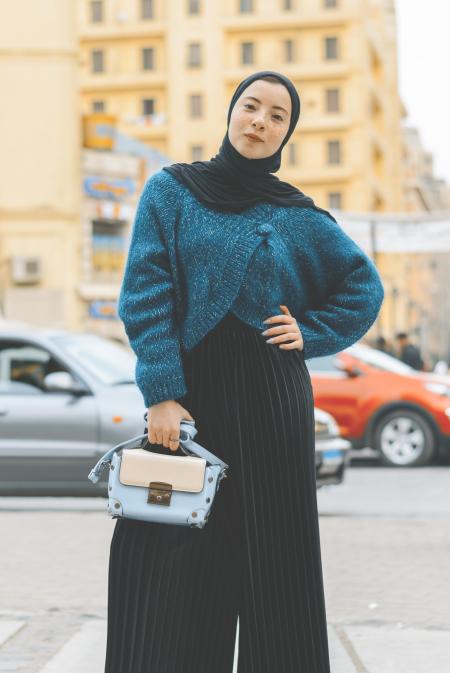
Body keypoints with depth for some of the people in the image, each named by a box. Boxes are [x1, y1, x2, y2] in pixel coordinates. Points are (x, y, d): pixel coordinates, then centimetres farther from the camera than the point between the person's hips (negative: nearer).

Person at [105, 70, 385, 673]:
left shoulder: (297, 215, 9)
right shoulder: (172, 191, 5)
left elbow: (365, 286, 18)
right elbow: (146, 293, -4)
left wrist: (312, 332, 3)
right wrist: (162, 393, -14)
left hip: (270, 400, 1)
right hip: (191, 390, -1)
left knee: (273, 554, 3)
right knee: (177, 563, -2)